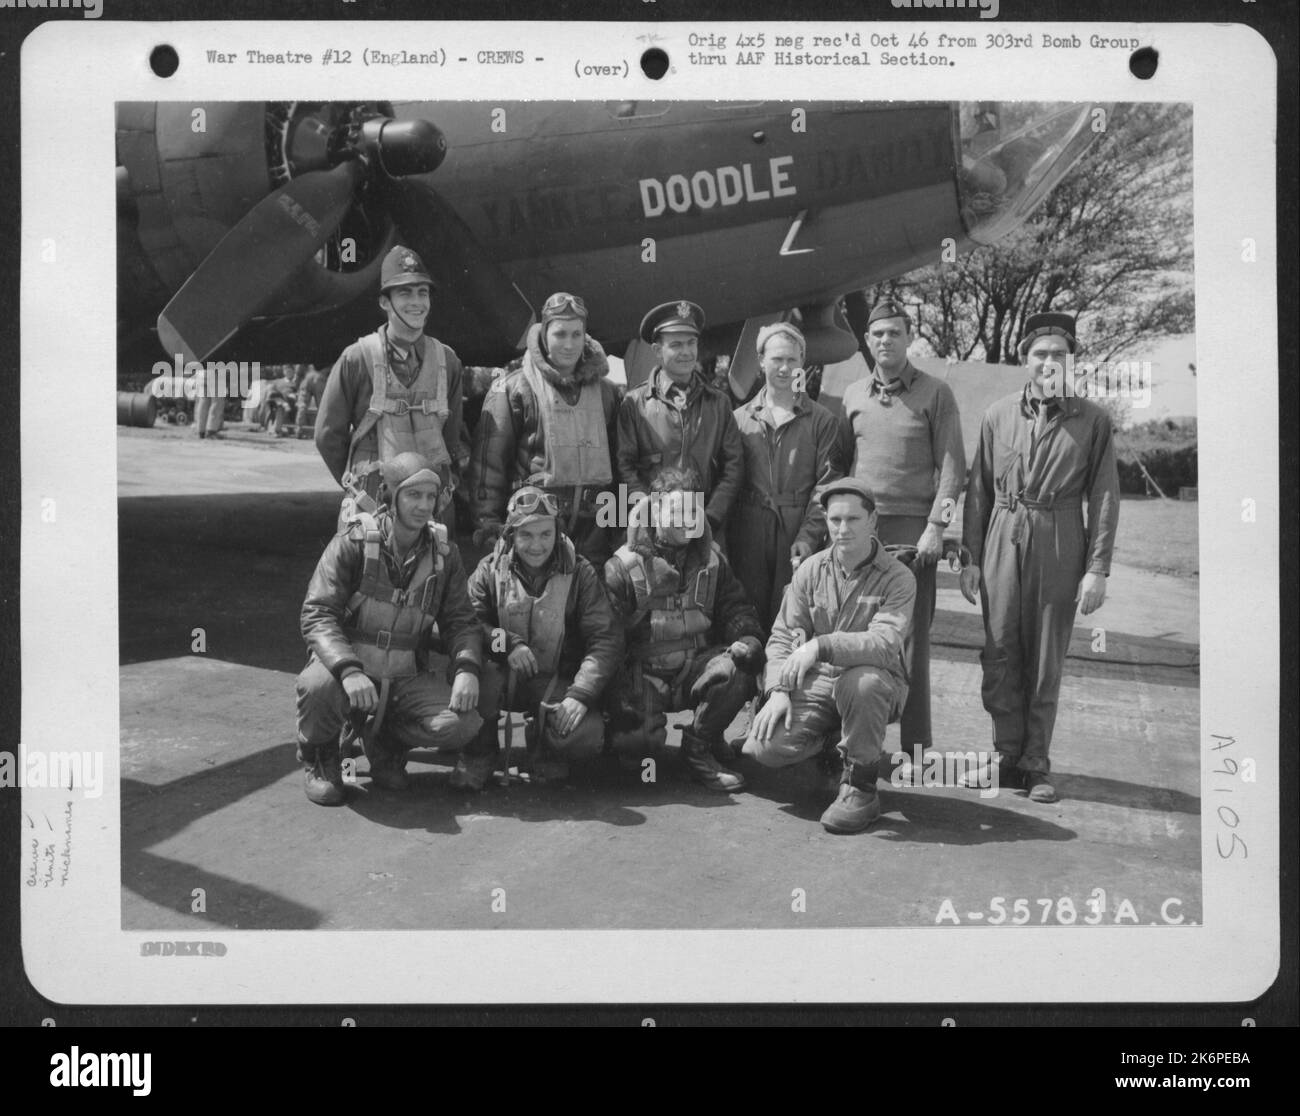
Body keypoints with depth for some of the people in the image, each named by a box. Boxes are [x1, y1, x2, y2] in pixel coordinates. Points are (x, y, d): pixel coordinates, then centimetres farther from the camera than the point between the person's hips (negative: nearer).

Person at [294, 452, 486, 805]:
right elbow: (317, 615, -16)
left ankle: (384, 739, 10)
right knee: (318, 686, -38)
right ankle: (318, 756, -1)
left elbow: (461, 621, 6)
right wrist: (349, 670, -34)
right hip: (348, 670, -3)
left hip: (406, 681, 3)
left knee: (463, 724, -23)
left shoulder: (444, 554, 3)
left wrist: (467, 669, -16)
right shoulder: (353, 542, -10)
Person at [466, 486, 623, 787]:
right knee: (480, 675, -35)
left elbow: (606, 639, -10)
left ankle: (543, 748, 10)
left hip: (555, 681, 0)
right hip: (504, 677, 0)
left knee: (587, 733, -28)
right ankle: (479, 754, -6)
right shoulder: (490, 569, -1)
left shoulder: (579, 573, -4)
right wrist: (507, 643, -28)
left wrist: (579, 694, -23)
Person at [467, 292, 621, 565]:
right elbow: (488, 459, -2)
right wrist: (488, 521, -9)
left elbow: (617, 458, 18)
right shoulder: (512, 389, 0)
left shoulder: (605, 390, 13)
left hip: (593, 530, 4)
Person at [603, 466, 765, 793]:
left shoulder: (711, 561, 9)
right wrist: (620, 701, -17)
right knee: (634, 741, -29)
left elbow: (737, 610, 7)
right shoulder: (622, 566, -5)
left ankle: (699, 746, -6)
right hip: (644, 671, -3)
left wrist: (748, 640, -18)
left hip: (696, 667, 3)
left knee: (739, 666, -28)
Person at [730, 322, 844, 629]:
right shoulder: (740, 419, 12)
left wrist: (808, 536, -12)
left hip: (799, 535, -1)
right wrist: (727, 538, 0)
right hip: (748, 534, 2)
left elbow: (827, 484, 0)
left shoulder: (822, 420, 7)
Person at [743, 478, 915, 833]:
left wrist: (820, 646, -36)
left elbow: (886, 643, -25)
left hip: (878, 682, -3)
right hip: (816, 683, 4)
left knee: (862, 681, -41)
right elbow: (782, 636, 5)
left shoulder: (897, 578, -9)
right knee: (766, 746, -20)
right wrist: (778, 689, -12)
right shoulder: (810, 570, 5)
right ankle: (828, 741, 16)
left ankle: (860, 788, -18)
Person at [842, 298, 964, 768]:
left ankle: (916, 745, 4)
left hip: (913, 528, -3)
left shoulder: (936, 394, 3)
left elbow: (952, 466, -1)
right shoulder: (852, 395, 13)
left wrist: (936, 526, -9)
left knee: (911, 638, -2)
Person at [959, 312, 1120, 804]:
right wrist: (970, 557, 5)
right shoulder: (998, 415, 7)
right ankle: (1006, 755, 16)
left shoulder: (1092, 420, 2)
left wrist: (1097, 569, -6)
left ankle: (1036, 765, 14)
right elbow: (978, 490, 9)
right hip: (1004, 539, 2)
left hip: (1060, 546, -2)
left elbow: (1104, 498, 0)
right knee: (999, 655, 3)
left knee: (1046, 662, 4)